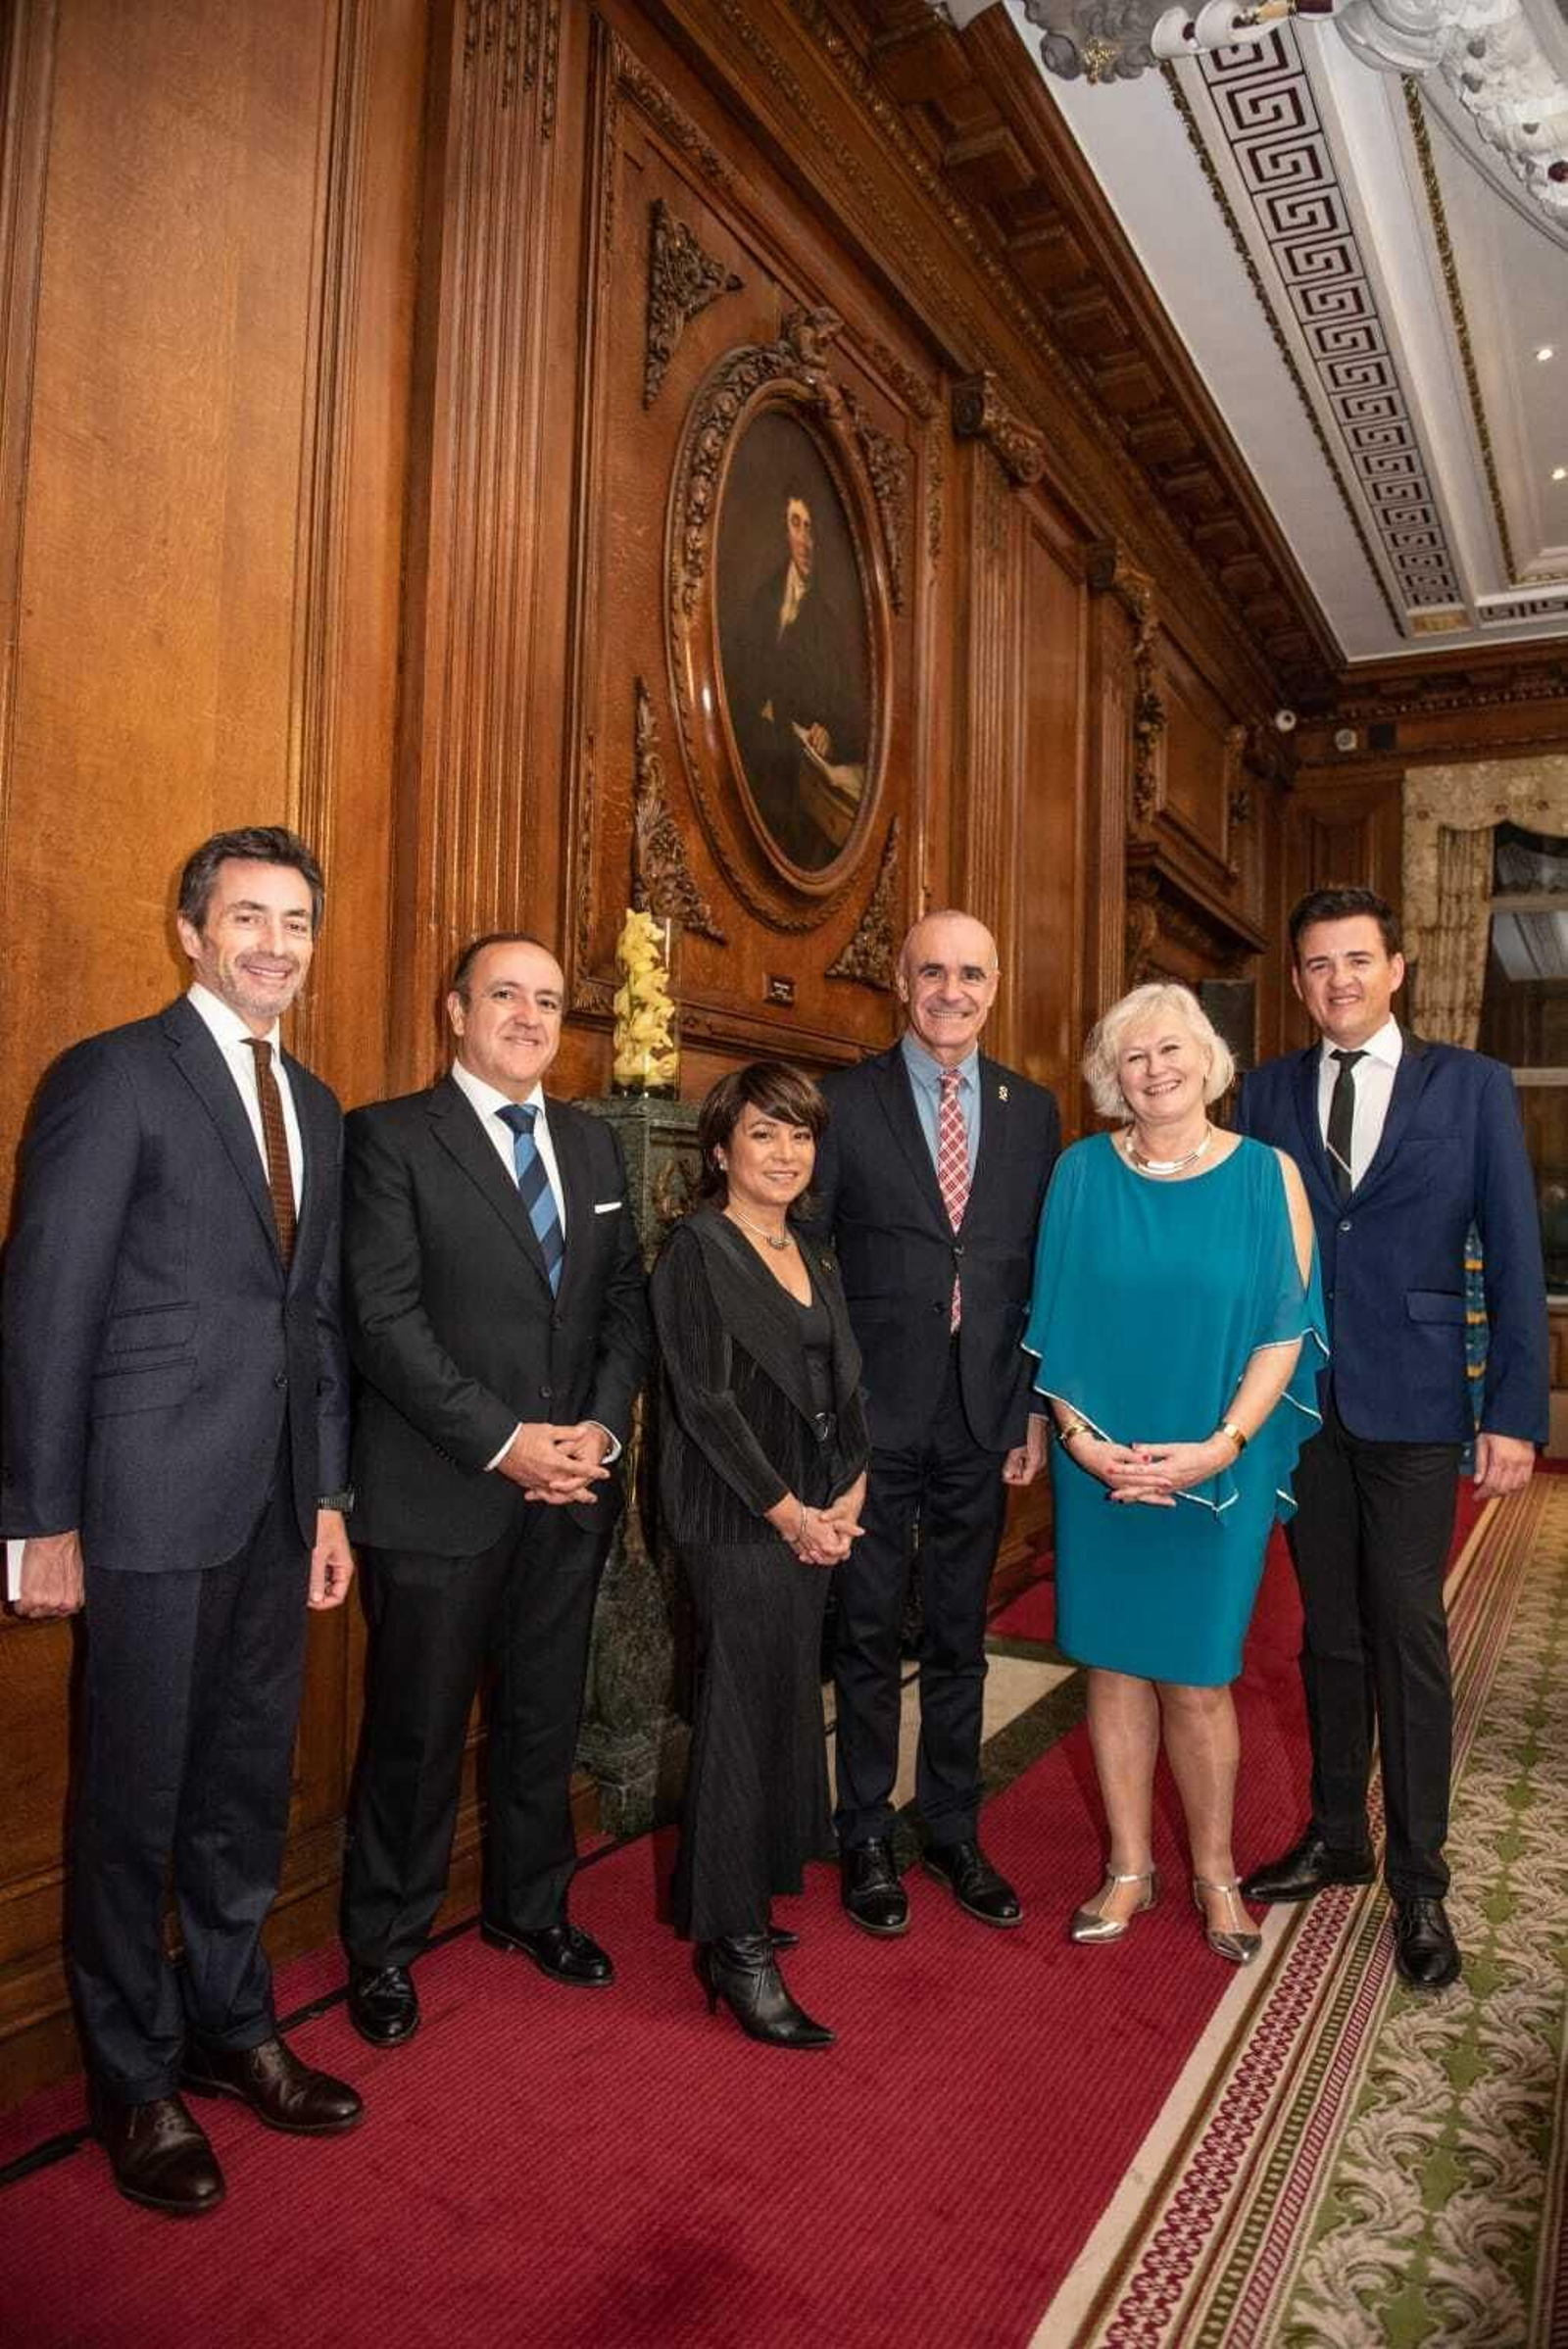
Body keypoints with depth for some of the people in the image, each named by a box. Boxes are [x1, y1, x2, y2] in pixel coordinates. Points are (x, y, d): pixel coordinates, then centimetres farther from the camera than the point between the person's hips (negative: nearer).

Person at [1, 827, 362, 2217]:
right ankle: (134, 2077, 30)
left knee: (249, 1785, 18)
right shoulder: (113, 1077, -9)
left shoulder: (316, 1106, 12)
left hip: (277, 1505, 6)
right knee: (135, 1798, 10)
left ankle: (230, 2027, 38)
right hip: (154, 1503, -6)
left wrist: (329, 1498, 12)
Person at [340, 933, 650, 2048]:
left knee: (546, 1717, 18)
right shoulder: (392, 1138, -7)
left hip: (574, 1490, 5)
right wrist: (503, 1443, -17)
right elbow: (385, 1319, -14)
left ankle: (533, 1905, 39)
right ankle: (385, 1945, 31)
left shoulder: (594, 1142, 10)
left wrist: (602, 1425, -6)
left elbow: (627, 1298, 9)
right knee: (418, 1732, 9)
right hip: (439, 1494, -5)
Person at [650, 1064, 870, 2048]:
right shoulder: (697, 1250, -9)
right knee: (746, 1714, -3)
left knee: (789, 1703, 12)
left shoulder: (816, 1258, 14)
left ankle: (735, 1900, 28)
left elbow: (845, 1383, 14)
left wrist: (850, 1491, -1)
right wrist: (788, 1511, -13)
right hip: (738, 1518, -7)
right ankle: (736, 1948, 9)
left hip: (815, 1514, 7)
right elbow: (705, 1398, -14)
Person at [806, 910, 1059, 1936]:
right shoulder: (844, 1104, -4)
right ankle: (867, 1837, 29)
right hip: (872, 1416, -2)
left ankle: (956, 1831, 33)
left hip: (983, 1417, 3)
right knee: (867, 1636, 11)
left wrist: (1034, 1410, 2)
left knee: (960, 1638, 16)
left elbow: (1043, 1270, 6)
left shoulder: (1032, 1110, 5)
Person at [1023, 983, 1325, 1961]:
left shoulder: (1268, 1174, -2)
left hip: (1218, 1469, -1)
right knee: (1115, 1665, 9)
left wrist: (1220, 1446, -14)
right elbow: (1057, 1322, 3)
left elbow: (1285, 1328, -5)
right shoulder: (1084, 1173, 1)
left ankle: (1216, 1874, 27)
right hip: (1100, 1467, 2)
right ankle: (1130, 1868, 26)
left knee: (1195, 1678, 5)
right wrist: (1080, 1436, -8)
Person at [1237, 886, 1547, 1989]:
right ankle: (1337, 1837, 31)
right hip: (1301, 1401, 3)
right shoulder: (1268, 1093, 5)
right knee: (1329, 1632, 14)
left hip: (1411, 1403, -2)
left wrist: (1516, 1413, -7)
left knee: (1409, 1637, 2)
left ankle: (1419, 1884, 18)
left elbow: (1515, 1257, -3)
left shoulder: (1472, 1086, -1)